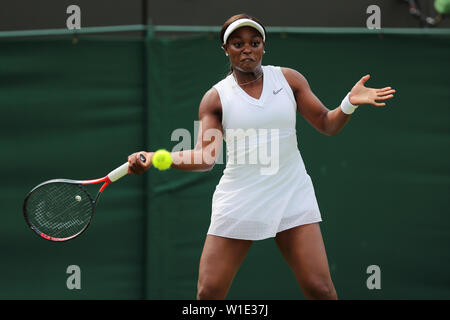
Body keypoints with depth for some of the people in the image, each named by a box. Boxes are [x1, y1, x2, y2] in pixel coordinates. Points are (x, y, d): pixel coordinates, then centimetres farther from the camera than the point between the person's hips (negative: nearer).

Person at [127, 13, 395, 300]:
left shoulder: (289, 79, 5)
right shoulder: (216, 98, 1)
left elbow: (326, 124, 9)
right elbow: (205, 157, -8)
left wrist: (350, 104, -12)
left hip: (293, 198, 1)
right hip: (239, 201, -1)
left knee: (320, 289, -9)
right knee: (209, 293, -5)